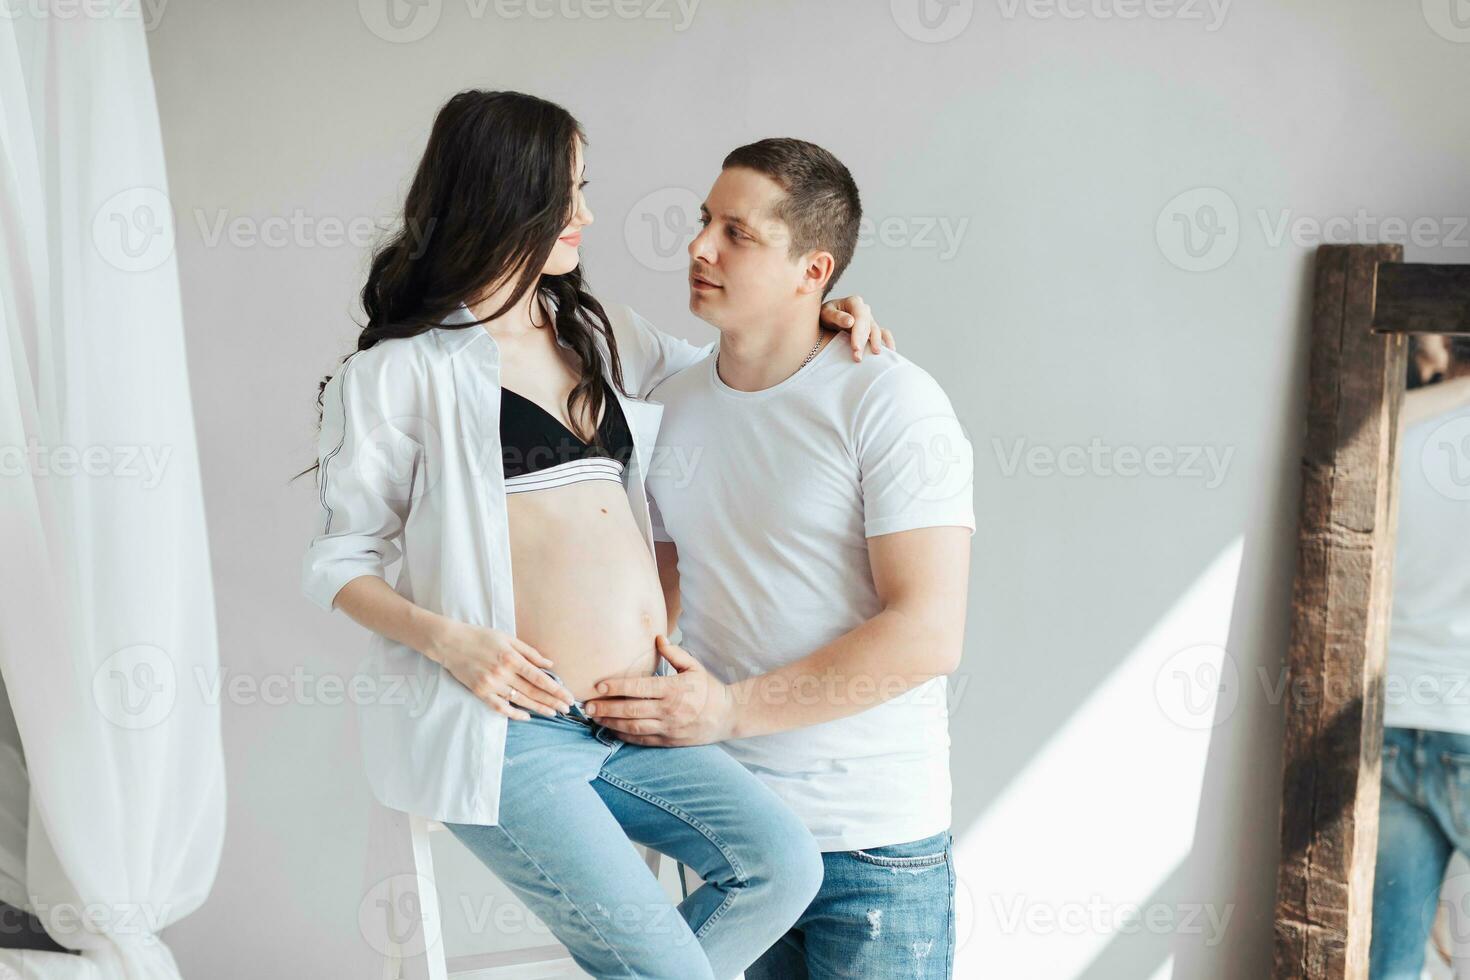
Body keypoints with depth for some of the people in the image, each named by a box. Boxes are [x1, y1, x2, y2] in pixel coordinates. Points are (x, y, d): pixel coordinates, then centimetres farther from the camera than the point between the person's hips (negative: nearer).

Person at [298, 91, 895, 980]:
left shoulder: (597, 333, 16)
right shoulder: (398, 371, -1)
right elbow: (341, 561, 1)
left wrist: (814, 325, 12)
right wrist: (442, 636, -17)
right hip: (509, 729, -6)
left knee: (782, 863, -14)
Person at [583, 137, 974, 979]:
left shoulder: (891, 402, -13)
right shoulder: (671, 406, 7)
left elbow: (930, 633, -19)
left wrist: (730, 709, -19)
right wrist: (640, 705, -2)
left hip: (873, 843, -5)